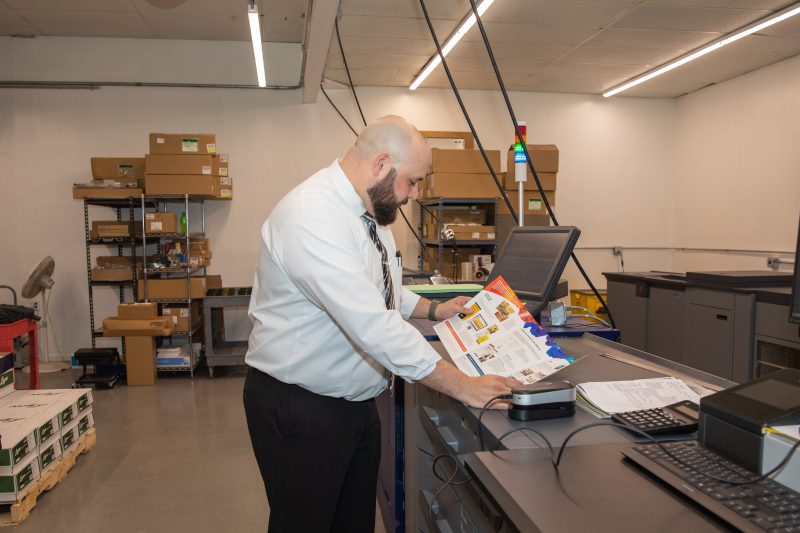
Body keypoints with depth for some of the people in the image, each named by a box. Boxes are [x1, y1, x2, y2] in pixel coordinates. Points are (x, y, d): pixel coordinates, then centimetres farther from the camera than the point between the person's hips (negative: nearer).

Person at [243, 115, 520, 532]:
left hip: (355, 400, 9)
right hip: (300, 408, -8)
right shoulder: (313, 217, -27)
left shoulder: (367, 210, 3)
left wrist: (434, 310, 6)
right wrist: (465, 388, -27)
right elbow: (375, 326, -33)